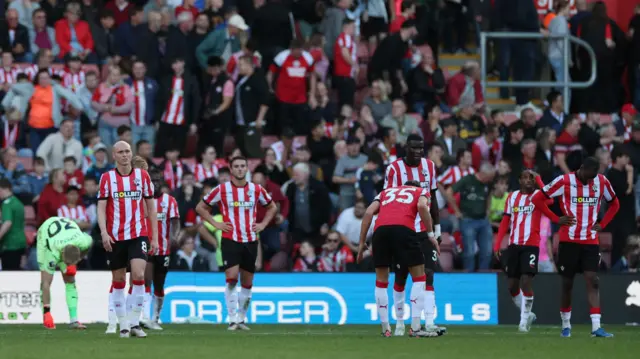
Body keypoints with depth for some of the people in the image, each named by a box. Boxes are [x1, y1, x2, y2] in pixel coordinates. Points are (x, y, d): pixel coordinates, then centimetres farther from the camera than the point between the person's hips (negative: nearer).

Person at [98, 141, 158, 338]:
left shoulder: (142, 175, 5)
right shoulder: (107, 178, 2)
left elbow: (151, 207, 10)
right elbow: (101, 208, -1)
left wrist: (155, 237, 6)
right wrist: (104, 233, -16)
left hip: (138, 235, 0)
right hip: (115, 237, 0)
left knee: (138, 275, -17)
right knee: (119, 281, 5)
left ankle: (135, 323, -10)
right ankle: (123, 325, 13)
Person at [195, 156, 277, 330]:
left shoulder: (257, 190, 5)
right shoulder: (221, 190, -2)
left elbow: (272, 207, 22)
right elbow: (200, 207, 7)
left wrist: (263, 224, 7)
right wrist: (216, 224, -3)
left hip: (250, 241, 3)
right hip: (230, 240, -3)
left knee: (247, 283, 7)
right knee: (231, 278, -16)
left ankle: (241, 319, 19)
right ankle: (233, 320, -12)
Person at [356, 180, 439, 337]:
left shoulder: (386, 192, 35)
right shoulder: (422, 192, 27)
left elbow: (369, 212, 18)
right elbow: (422, 206, 2)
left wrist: (362, 243, 19)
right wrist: (431, 234, 5)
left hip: (381, 229, 3)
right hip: (404, 228, -3)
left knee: (381, 281, 17)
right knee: (419, 277, 10)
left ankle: (385, 329, 17)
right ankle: (415, 327, 2)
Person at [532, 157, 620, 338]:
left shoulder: (602, 182, 2)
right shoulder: (564, 181, -9)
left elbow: (614, 204, 19)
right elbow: (537, 199, -3)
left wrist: (602, 224, 4)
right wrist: (556, 219, -9)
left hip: (591, 241, 2)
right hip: (569, 240, -2)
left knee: (592, 281, -9)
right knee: (567, 283, 6)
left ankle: (596, 327, -15)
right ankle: (566, 324, 21)